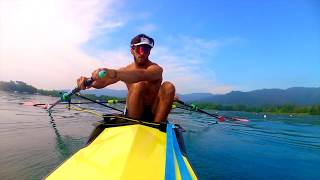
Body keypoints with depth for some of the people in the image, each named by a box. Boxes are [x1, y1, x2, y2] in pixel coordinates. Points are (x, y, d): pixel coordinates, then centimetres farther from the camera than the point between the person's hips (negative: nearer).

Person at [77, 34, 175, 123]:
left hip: (154, 114, 0)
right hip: (133, 115, 1)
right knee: (139, 85, -27)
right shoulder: (125, 70, 3)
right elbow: (102, 83, -9)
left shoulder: (156, 69, -9)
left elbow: (142, 75, -34)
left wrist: (113, 73, -50)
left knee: (168, 86, -25)